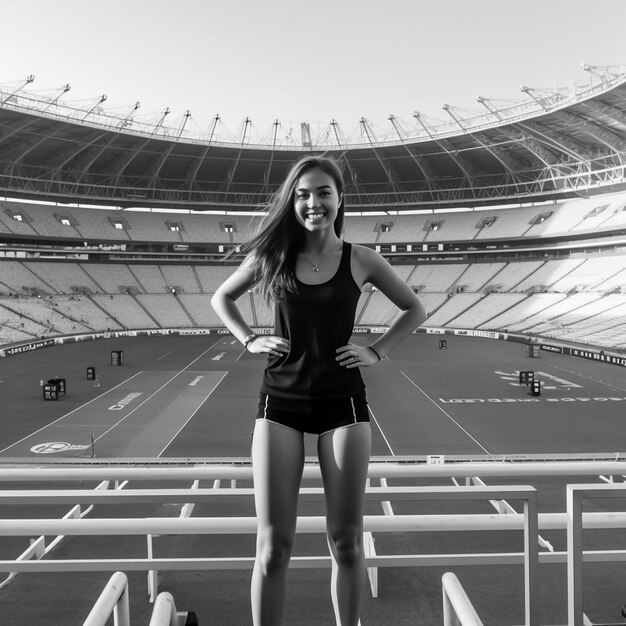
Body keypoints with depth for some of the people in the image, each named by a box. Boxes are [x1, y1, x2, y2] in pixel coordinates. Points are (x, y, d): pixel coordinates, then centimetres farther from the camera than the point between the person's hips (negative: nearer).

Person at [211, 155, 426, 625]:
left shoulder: (361, 260, 1)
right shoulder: (272, 256, 2)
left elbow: (414, 310, 14)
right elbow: (222, 298, 19)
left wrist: (377, 351, 1)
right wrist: (250, 341, 4)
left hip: (343, 402, 0)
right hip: (280, 401, 1)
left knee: (346, 541, 7)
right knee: (273, 545, 2)